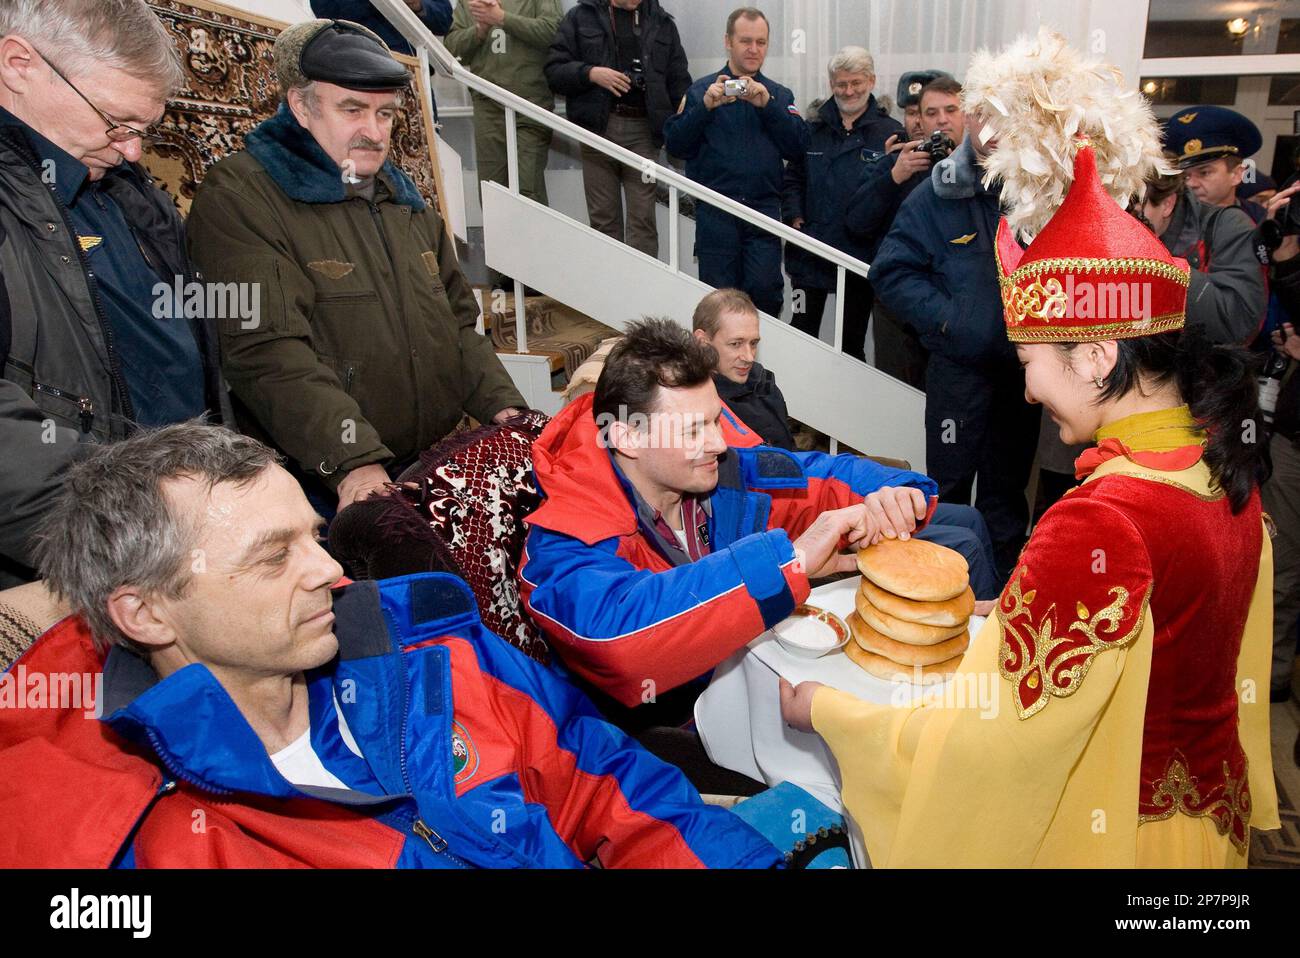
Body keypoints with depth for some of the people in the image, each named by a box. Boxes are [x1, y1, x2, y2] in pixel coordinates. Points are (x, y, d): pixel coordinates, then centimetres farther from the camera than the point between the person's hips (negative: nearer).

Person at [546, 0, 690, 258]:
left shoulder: (662, 22, 12)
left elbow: (679, 81, 11)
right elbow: (554, 70, 3)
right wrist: (590, 73, -14)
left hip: (644, 130, 0)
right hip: (597, 128, 0)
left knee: (642, 217, -4)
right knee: (603, 217, 3)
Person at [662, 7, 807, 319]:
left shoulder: (779, 94, 15)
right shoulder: (701, 89, 10)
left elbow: (798, 147, 1)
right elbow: (675, 144, 0)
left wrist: (768, 105, -9)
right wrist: (705, 106, -13)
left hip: (764, 208, 1)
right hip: (715, 210, -1)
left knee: (765, 288, -12)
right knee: (719, 293, -1)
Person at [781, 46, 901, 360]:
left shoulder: (889, 132, -1)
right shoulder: (813, 129, 9)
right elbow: (792, 178, 11)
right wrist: (794, 217, -1)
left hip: (861, 252, -2)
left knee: (853, 343, 11)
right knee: (801, 333, 7)